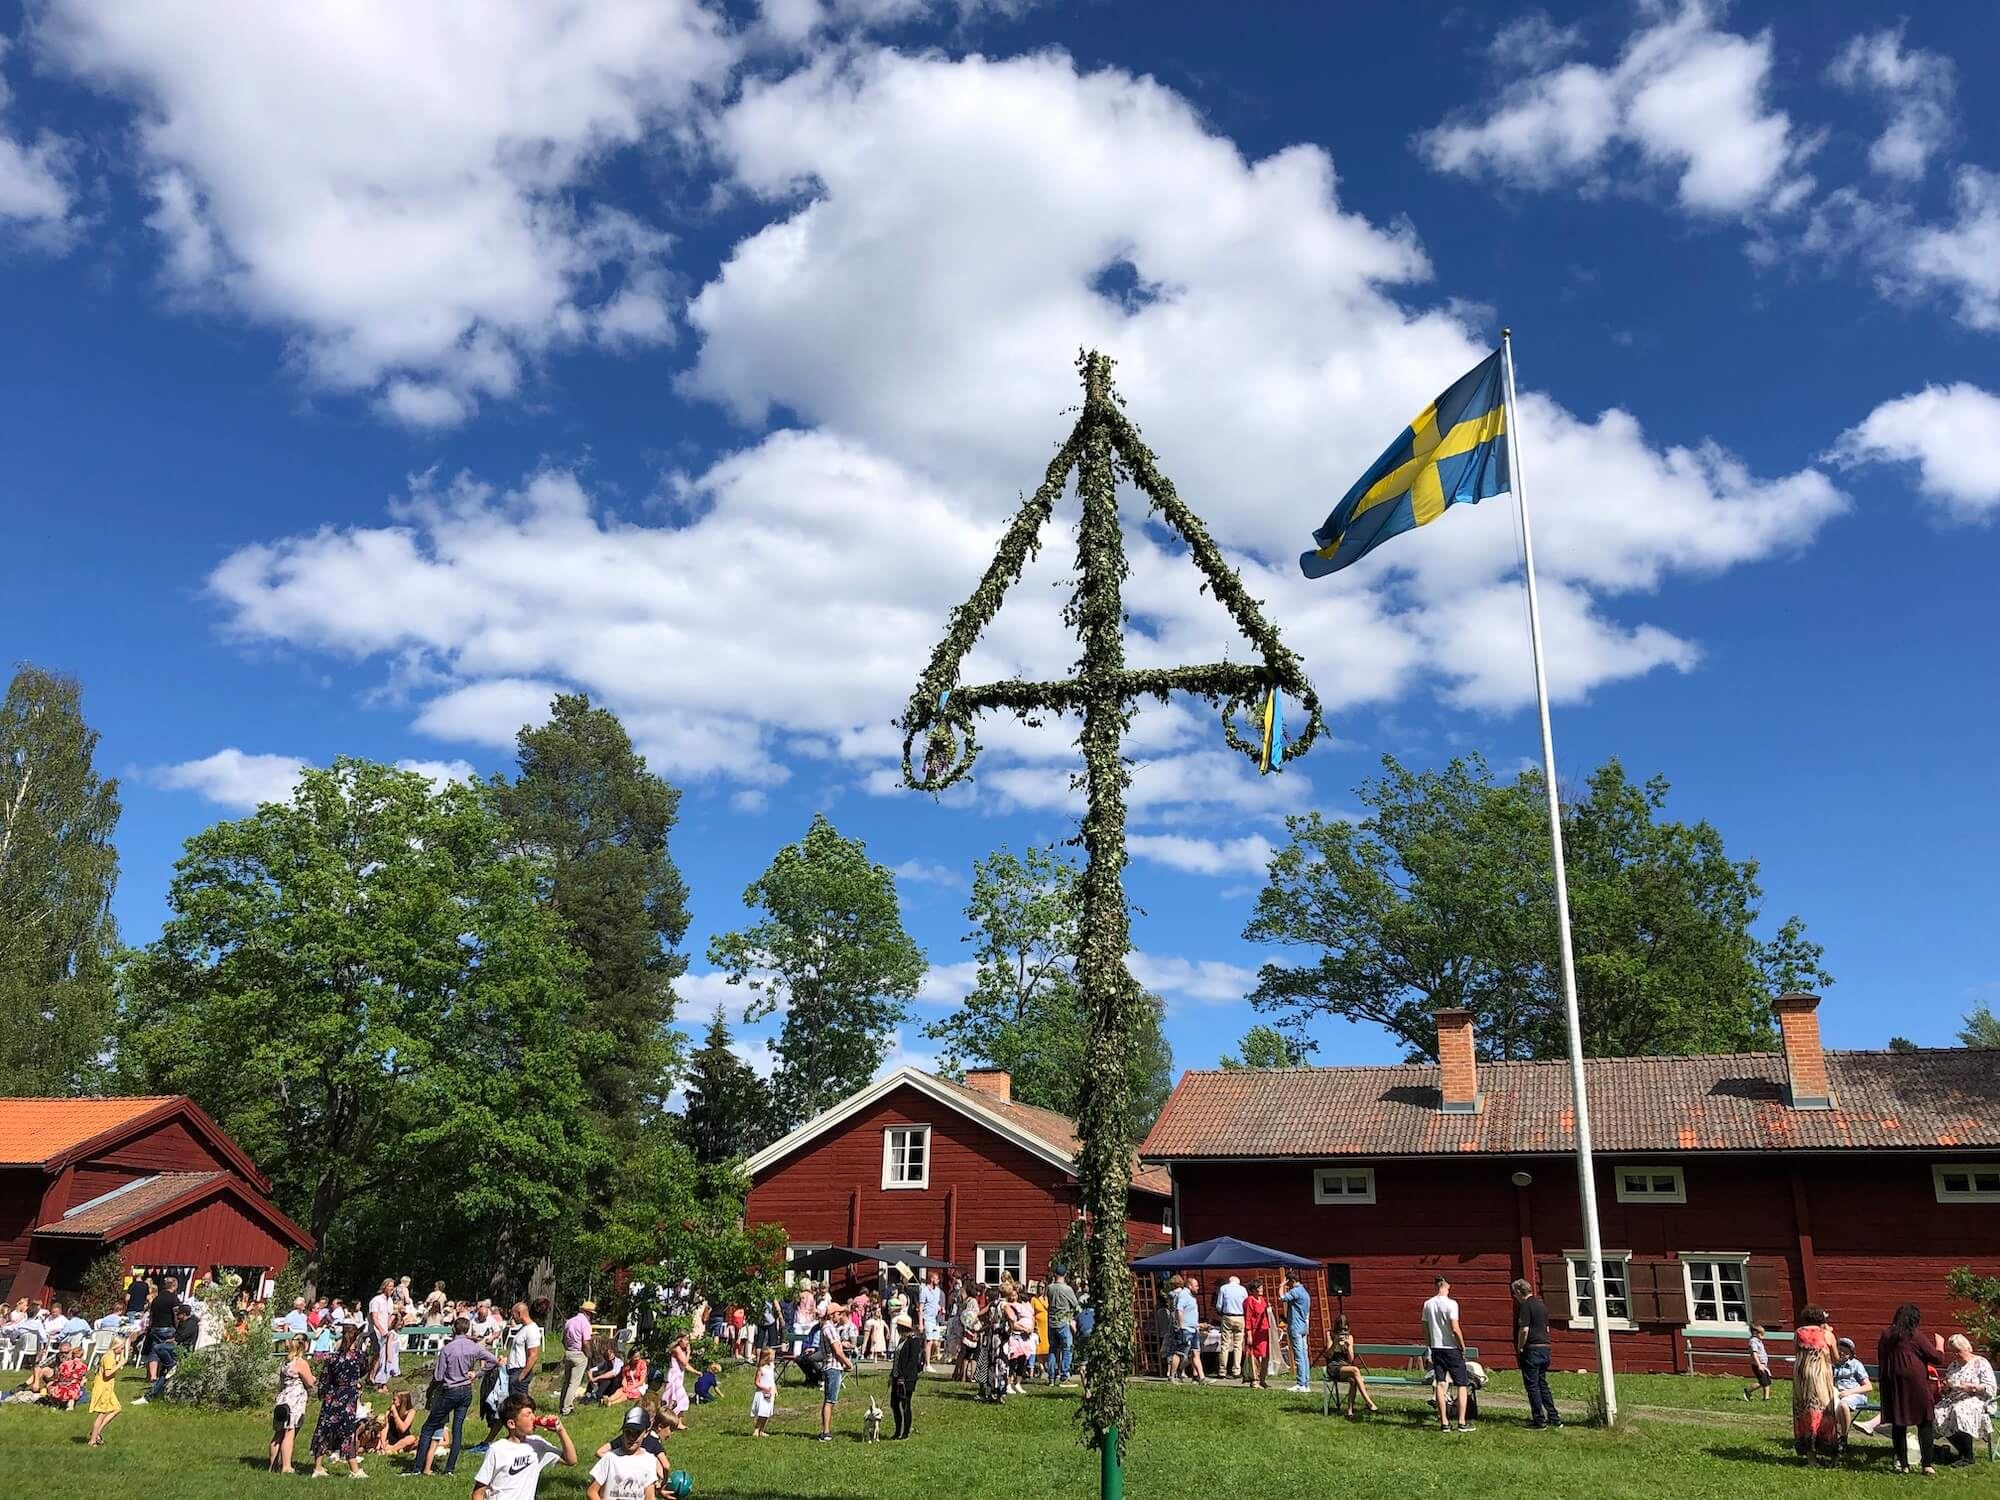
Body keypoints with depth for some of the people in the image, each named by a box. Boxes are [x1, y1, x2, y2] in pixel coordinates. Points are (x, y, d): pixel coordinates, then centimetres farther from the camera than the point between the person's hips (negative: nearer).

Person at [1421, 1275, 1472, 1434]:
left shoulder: (1428, 1304, 4)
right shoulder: (1450, 1304, -14)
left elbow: (1425, 1329, 9)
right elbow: (1455, 1329, -18)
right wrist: (1463, 1347, -4)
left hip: (1436, 1348, 5)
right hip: (1451, 1348, -5)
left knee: (1440, 1384, 6)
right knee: (1462, 1385, 6)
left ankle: (1444, 1422, 6)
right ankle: (1462, 1422, 4)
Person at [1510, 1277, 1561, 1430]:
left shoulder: (1525, 1305, -13)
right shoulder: (1542, 1304, 13)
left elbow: (1524, 1330, -20)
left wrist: (1519, 1349, -10)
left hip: (1532, 1349, -8)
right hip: (1546, 1348, 8)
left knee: (1532, 1386, 0)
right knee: (1542, 1384, 16)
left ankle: (1539, 1421, 1)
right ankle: (1554, 1418, 17)